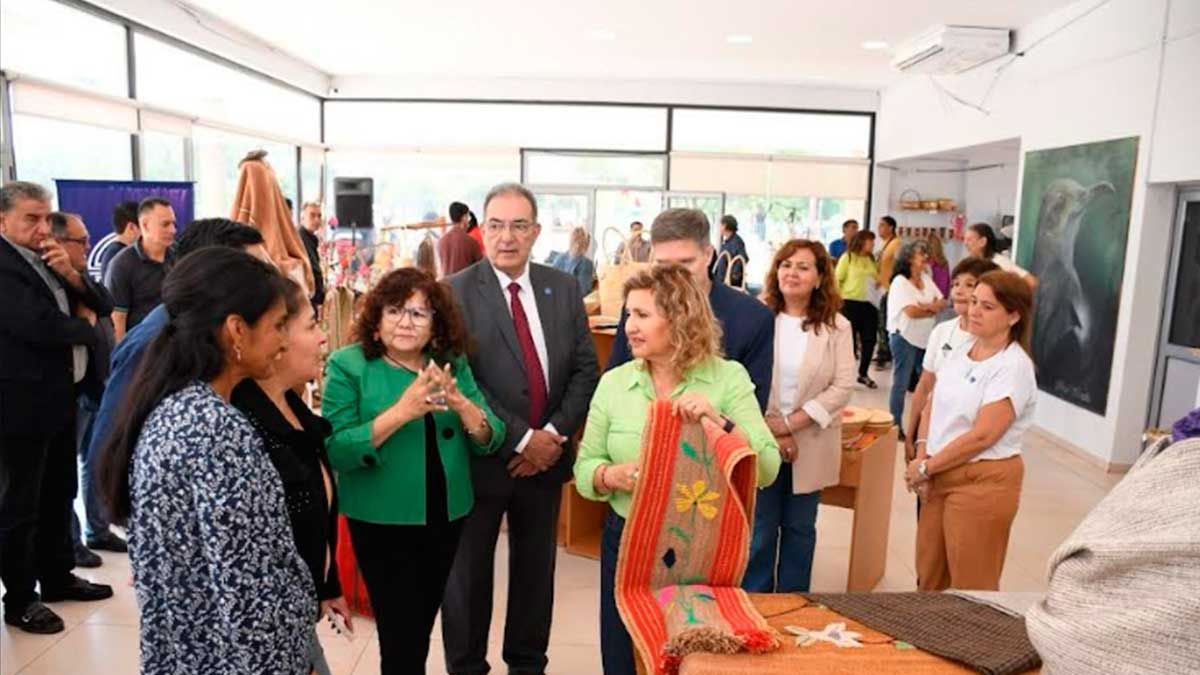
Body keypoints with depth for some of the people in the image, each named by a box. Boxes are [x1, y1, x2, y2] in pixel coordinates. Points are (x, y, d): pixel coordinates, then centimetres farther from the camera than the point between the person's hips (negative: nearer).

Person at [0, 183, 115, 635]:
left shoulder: (46, 259, 12)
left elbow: (101, 306, 10)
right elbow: (40, 325, -25)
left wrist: (71, 274, -8)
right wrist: (86, 328, -6)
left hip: (59, 396, 8)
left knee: (60, 494, 17)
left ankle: (58, 577, 31)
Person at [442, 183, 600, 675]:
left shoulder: (563, 288, 3)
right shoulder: (456, 292, -9)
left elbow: (585, 368, 2)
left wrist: (554, 433, -10)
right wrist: (521, 439, -16)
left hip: (547, 454, 4)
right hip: (481, 456, -3)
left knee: (536, 568, 17)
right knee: (469, 570, 13)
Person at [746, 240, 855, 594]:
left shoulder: (836, 327, -1)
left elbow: (843, 386, -7)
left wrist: (790, 423, -15)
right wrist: (770, 433, -14)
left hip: (810, 446, 1)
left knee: (799, 529, 15)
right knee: (759, 529, 9)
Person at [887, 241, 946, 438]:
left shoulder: (927, 280, 10)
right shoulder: (900, 281, -11)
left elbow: (942, 304, 5)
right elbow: (911, 311, -20)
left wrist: (923, 306, -14)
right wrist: (932, 307, -6)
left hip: (926, 338, 7)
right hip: (905, 337, -7)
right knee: (902, 383, -1)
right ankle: (896, 425, 6)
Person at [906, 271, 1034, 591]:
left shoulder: (1013, 367, -16)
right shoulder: (961, 351, 7)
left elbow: (982, 435, -21)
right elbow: (932, 406, 10)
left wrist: (926, 467, -13)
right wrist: (922, 455, -5)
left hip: (982, 482, -7)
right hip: (942, 476, 7)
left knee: (971, 586, 7)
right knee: (929, 578, 17)